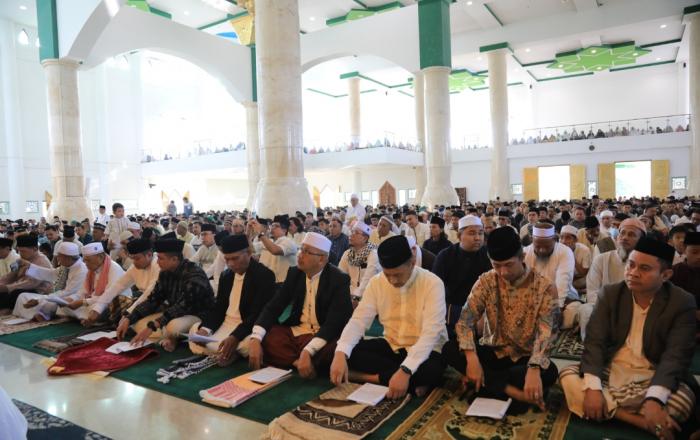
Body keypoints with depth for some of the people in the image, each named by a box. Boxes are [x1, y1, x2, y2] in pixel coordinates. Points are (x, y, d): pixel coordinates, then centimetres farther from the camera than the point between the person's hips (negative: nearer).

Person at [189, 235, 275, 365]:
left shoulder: (264, 275, -15)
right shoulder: (225, 276, 8)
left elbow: (259, 313, -22)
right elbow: (218, 307, 8)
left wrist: (235, 337, -33)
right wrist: (205, 329, -12)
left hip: (248, 327, -7)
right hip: (225, 324, 8)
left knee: (249, 343, -36)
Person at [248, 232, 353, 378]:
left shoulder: (339, 279, -15)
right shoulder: (294, 273, 1)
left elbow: (334, 322, -23)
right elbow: (273, 307, -3)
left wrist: (307, 352, -35)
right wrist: (255, 339, -20)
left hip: (324, 335, -4)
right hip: (296, 331, 5)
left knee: (332, 350, -36)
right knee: (262, 339, -17)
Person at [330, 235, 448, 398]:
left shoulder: (432, 284, -19)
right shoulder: (376, 282, -6)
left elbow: (430, 333, -27)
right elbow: (358, 320, -12)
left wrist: (405, 370, -40)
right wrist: (340, 353, -31)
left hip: (425, 350, -4)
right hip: (391, 345, 4)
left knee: (430, 372, -38)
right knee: (348, 352, -18)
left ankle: (378, 376, -15)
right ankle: (413, 383, -16)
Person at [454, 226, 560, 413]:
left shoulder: (545, 287, -12)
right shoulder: (486, 281, -5)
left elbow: (546, 332, -23)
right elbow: (465, 320, -11)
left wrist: (533, 369, -41)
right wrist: (472, 358, -29)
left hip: (526, 357, -2)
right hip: (494, 352, 2)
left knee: (549, 372, -35)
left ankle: (488, 383, -18)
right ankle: (514, 392, -25)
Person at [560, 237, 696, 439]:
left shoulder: (682, 303, -9)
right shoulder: (610, 293, -3)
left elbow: (676, 355, -19)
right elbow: (594, 341, -10)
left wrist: (654, 399, -36)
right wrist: (593, 387, -27)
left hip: (653, 377, -2)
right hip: (610, 370, 2)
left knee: (683, 400, -33)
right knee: (568, 376, -24)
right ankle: (646, 423, -25)